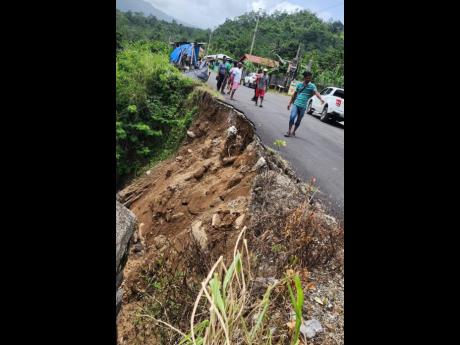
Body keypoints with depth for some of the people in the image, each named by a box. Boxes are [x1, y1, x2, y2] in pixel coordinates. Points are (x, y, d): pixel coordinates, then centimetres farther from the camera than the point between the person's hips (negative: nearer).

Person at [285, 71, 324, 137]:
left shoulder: (312, 86, 0)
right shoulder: (299, 84, 8)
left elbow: (316, 92, -17)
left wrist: (321, 99, -36)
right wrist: (290, 103, 16)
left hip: (303, 106, 0)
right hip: (296, 104, 1)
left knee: (298, 121, 8)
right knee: (292, 117, -18)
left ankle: (293, 132, 26)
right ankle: (289, 131, -8)